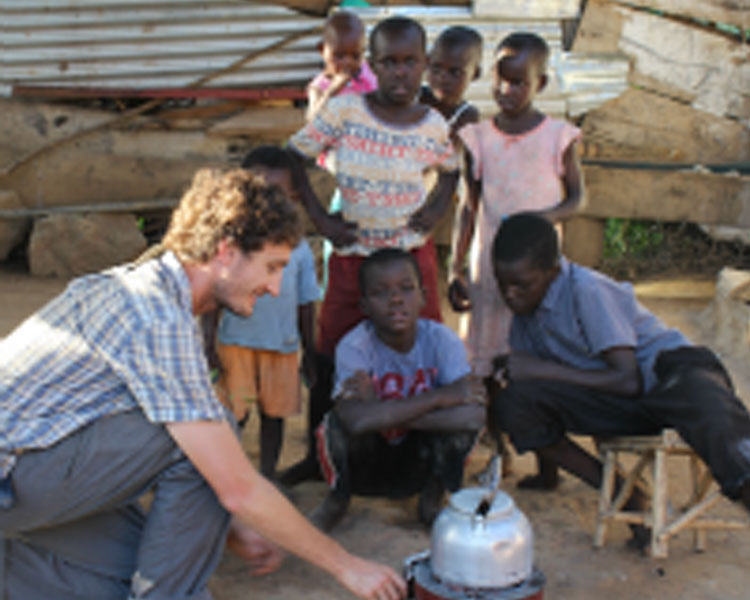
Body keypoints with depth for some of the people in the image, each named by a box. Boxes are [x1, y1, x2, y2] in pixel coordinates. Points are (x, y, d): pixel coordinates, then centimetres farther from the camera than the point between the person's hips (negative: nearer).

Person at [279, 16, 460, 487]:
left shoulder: (434, 125, -3)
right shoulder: (344, 111, -9)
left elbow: (452, 170, 17)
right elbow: (294, 156, -2)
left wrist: (437, 209, -1)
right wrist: (319, 217, -6)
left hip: (412, 254, 1)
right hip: (352, 254, -1)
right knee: (330, 358, 4)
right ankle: (317, 457, 20)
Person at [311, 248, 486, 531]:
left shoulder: (443, 340, -17)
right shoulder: (353, 346, -22)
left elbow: (474, 415, -32)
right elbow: (357, 420, -39)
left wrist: (385, 415, -33)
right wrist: (439, 397, -34)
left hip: (420, 463, 1)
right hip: (366, 465, 0)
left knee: (467, 417, -27)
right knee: (337, 423, -31)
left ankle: (432, 498, 1)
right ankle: (336, 500, 1)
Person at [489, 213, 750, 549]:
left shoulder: (585, 290, -17)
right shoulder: (524, 306, 5)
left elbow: (629, 381, -20)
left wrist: (542, 370, -18)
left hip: (668, 370, -6)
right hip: (613, 406, 7)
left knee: (714, 418, -42)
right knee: (512, 401, -17)